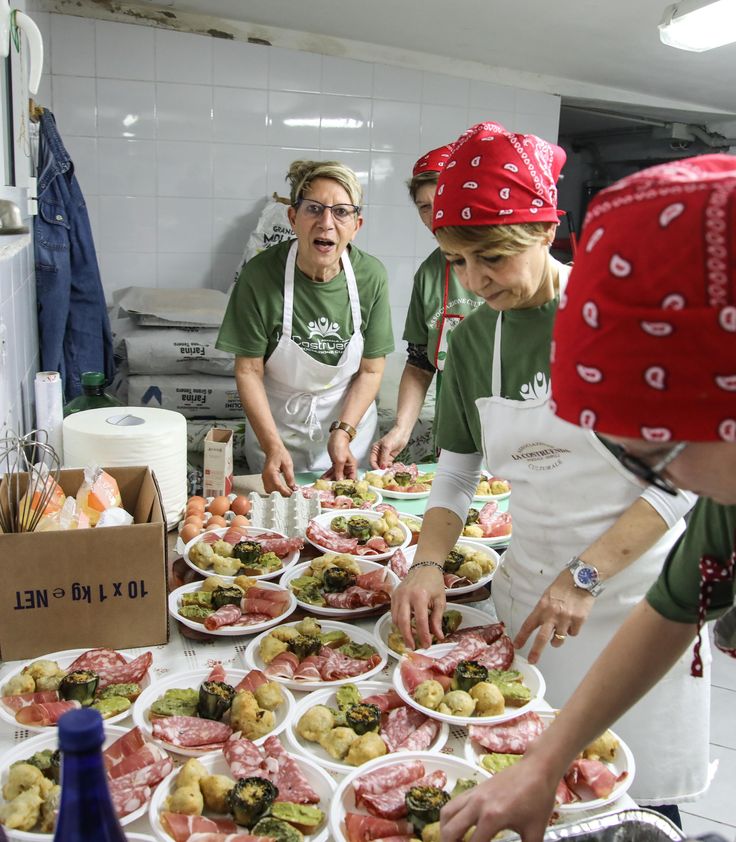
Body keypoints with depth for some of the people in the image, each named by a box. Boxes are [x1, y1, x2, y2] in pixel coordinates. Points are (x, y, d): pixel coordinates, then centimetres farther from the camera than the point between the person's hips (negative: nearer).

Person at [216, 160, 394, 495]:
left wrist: (343, 432, -19)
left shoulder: (370, 276, -17)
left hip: (349, 420, 1)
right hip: (275, 424, -1)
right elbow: (249, 370, -16)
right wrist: (272, 445, -24)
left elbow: (371, 370, -8)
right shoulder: (260, 274, -21)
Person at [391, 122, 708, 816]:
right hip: (531, 587, 4)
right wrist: (428, 563, -8)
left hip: (634, 584, -3)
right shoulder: (473, 339, 2)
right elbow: (456, 475, 8)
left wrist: (585, 577, -18)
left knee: (638, 801, 6)